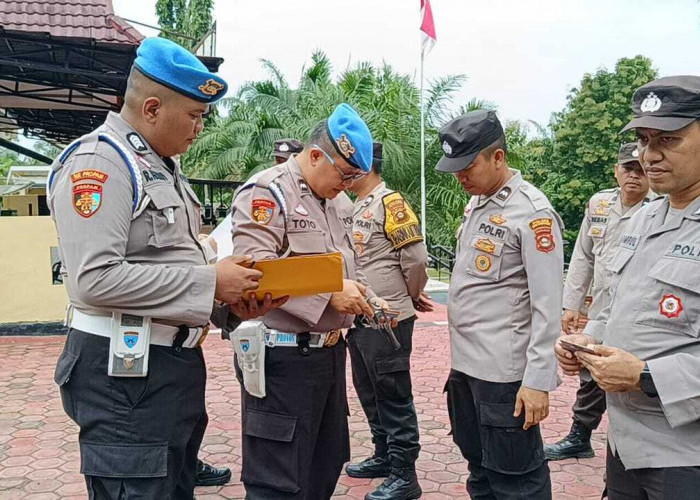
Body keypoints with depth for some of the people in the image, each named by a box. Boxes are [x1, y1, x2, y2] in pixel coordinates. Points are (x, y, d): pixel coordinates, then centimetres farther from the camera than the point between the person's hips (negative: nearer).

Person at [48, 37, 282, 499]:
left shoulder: (163, 167, 16)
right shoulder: (98, 161, -13)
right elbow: (95, 278, -24)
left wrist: (230, 302, 4)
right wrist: (209, 282, -19)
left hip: (179, 362, 9)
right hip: (124, 373, -9)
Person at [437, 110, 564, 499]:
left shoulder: (533, 212, -14)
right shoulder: (475, 204, 12)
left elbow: (547, 306, -17)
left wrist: (538, 380, -19)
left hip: (504, 371, -8)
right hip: (465, 364, 8)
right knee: (479, 467, 19)